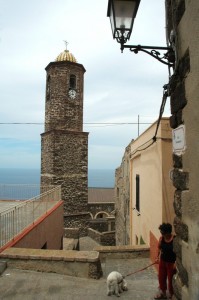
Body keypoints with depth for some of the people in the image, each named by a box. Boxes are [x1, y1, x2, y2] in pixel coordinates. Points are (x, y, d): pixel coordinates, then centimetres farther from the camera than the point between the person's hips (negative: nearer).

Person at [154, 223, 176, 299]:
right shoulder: (161, 238, -7)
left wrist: (176, 263, -19)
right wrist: (158, 257, 8)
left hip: (171, 262, -6)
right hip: (163, 261, 6)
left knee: (171, 279, 9)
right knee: (161, 277, 18)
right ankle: (163, 293, 38)